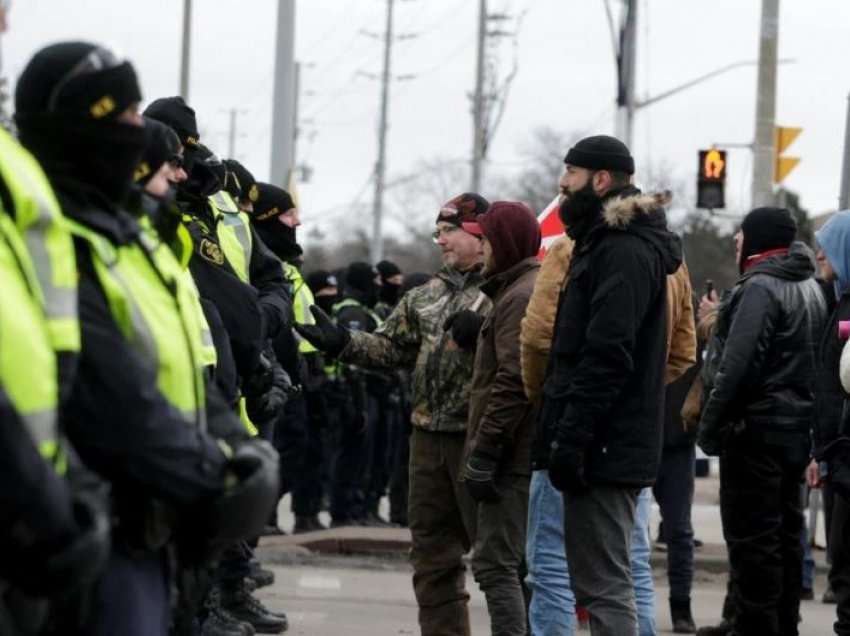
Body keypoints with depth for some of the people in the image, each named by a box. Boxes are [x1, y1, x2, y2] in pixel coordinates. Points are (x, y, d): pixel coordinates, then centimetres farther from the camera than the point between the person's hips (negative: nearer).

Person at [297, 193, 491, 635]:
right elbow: (392, 348, 17)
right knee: (433, 550, 12)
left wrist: (484, 331, -30)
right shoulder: (426, 296, 18)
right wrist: (342, 343, 3)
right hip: (430, 434, 8)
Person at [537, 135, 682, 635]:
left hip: (605, 447, -11)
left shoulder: (623, 251, -13)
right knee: (600, 581, 14)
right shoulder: (606, 243, 20)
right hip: (608, 445, 11)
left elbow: (607, 355, -21)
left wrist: (571, 438, -23)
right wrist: (563, 433, 20)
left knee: (603, 585, -11)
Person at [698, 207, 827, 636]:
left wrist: (710, 425, -16)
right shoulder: (809, 288, 15)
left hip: (756, 428, -9)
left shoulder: (760, 288, -14)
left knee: (752, 540, -7)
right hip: (796, 430, 9)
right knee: (784, 535, 14)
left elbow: (737, 365, -22)